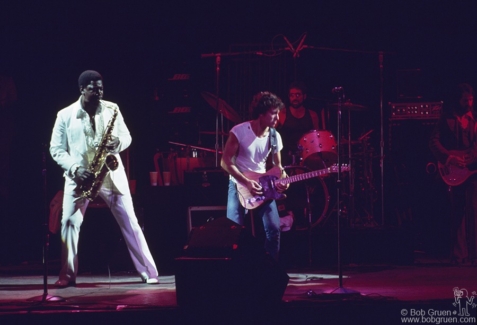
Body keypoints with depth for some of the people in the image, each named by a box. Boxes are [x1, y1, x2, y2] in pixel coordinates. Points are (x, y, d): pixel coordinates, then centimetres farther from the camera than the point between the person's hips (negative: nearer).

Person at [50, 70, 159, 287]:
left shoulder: (111, 109, 3)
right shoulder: (65, 115, -2)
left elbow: (127, 136, 10)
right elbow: (56, 149, 0)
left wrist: (118, 143, -14)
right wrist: (74, 169, -14)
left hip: (111, 174, 1)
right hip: (78, 178, -1)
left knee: (129, 222, -1)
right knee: (69, 223, -6)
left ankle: (148, 272, 3)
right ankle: (67, 275, 5)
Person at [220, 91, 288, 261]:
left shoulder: (275, 136, 0)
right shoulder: (239, 131, -14)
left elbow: (277, 164, 11)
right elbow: (225, 161, -13)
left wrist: (282, 179, -11)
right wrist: (246, 182, -20)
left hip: (262, 186, 4)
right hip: (239, 185, -4)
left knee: (274, 229, -9)